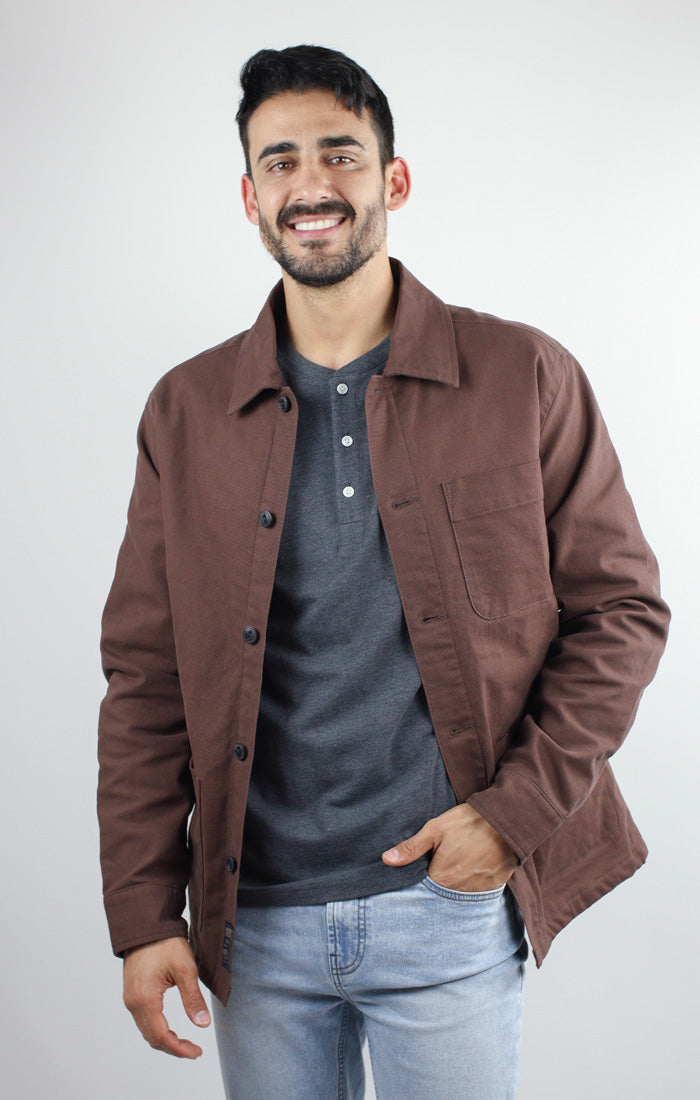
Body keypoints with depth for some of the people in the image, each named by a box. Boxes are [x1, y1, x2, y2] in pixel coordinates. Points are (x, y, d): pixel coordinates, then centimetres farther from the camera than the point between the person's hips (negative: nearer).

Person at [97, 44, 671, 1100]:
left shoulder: (526, 379, -3)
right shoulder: (186, 411, 4)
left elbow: (622, 609, 1)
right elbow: (146, 674, 4)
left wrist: (519, 811, -10)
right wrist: (142, 913, 0)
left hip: (454, 906, -2)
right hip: (254, 922, 2)